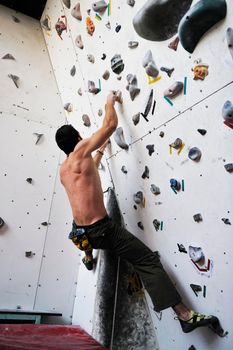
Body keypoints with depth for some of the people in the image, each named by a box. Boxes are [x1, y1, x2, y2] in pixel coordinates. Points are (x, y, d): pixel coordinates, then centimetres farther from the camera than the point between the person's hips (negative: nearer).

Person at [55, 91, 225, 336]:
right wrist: (110, 101, 14)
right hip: (102, 229, -7)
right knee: (148, 261, -5)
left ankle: (88, 258, 60)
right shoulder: (80, 150, -8)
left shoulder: (63, 169, 13)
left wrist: (100, 151, 45)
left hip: (80, 234, 7)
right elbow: (111, 124, -5)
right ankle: (186, 315, -6)